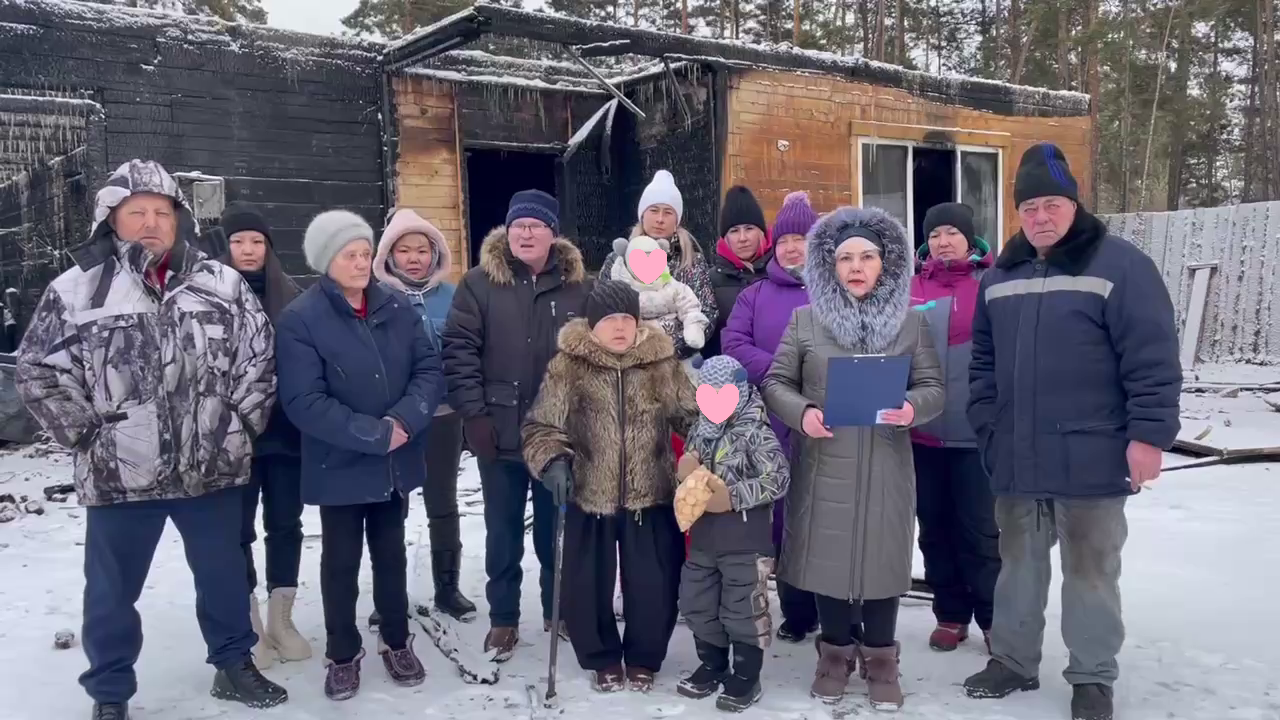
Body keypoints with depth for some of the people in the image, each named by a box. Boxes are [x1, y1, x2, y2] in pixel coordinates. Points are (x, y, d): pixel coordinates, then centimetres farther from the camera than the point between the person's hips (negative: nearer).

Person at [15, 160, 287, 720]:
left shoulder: (222, 284, 0)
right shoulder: (74, 291, -4)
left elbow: (259, 356, 6)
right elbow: (37, 370, 1)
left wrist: (242, 422, -1)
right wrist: (84, 434, -4)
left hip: (212, 467, 1)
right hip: (118, 474, -1)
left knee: (224, 574, 16)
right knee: (112, 590, 13)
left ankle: (234, 665, 37)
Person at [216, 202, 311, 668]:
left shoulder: (289, 297, 4)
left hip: (285, 429, 3)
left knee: (286, 524, 10)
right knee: (239, 530, 6)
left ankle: (281, 618, 24)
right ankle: (250, 625, 18)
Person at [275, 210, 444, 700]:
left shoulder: (398, 308, 0)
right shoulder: (300, 319, -13)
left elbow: (430, 370, -2)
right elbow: (303, 402, -19)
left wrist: (404, 420, -20)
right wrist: (376, 434, -22)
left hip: (396, 463, 4)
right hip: (338, 467, -3)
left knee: (391, 555, 18)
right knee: (341, 563, 12)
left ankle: (397, 642, 35)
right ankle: (343, 654, 30)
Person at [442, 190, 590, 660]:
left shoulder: (576, 285, 2)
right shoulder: (480, 282, -2)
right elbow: (458, 350, -5)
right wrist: (473, 413, -11)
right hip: (500, 433, -1)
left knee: (556, 527, 14)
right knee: (503, 531, 11)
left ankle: (558, 610, 31)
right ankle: (503, 619, 25)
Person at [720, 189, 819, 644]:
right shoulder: (755, 295, 14)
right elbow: (733, 343, 1)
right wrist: (776, 374, -13)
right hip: (776, 426, 2)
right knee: (786, 520, 8)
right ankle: (796, 611, 21)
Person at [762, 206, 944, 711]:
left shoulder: (911, 321, 6)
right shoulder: (806, 319, 4)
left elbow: (933, 387, 4)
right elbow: (776, 382, 3)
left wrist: (913, 408, -19)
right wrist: (802, 412, -16)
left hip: (885, 467, 0)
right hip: (825, 464, 0)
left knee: (883, 558, 6)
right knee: (827, 557, 7)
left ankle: (880, 659, 25)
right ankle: (836, 652, 27)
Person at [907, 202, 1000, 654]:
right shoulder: (910, 289, 6)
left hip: (976, 430, -3)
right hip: (922, 429, 4)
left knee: (979, 528, 3)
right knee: (935, 527, 12)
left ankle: (994, 617, 19)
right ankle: (950, 614, 26)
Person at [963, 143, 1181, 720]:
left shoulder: (1119, 266, -9)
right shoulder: (1000, 275, 9)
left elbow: (1153, 359, -12)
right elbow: (984, 361, 14)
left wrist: (1149, 434, -16)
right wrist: (986, 428, 8)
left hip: (1090, 458, -5)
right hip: (1016, 456, 5)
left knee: (1089, 570, 9)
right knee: (1018, 562, 17)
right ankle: (1012, 659, 32)